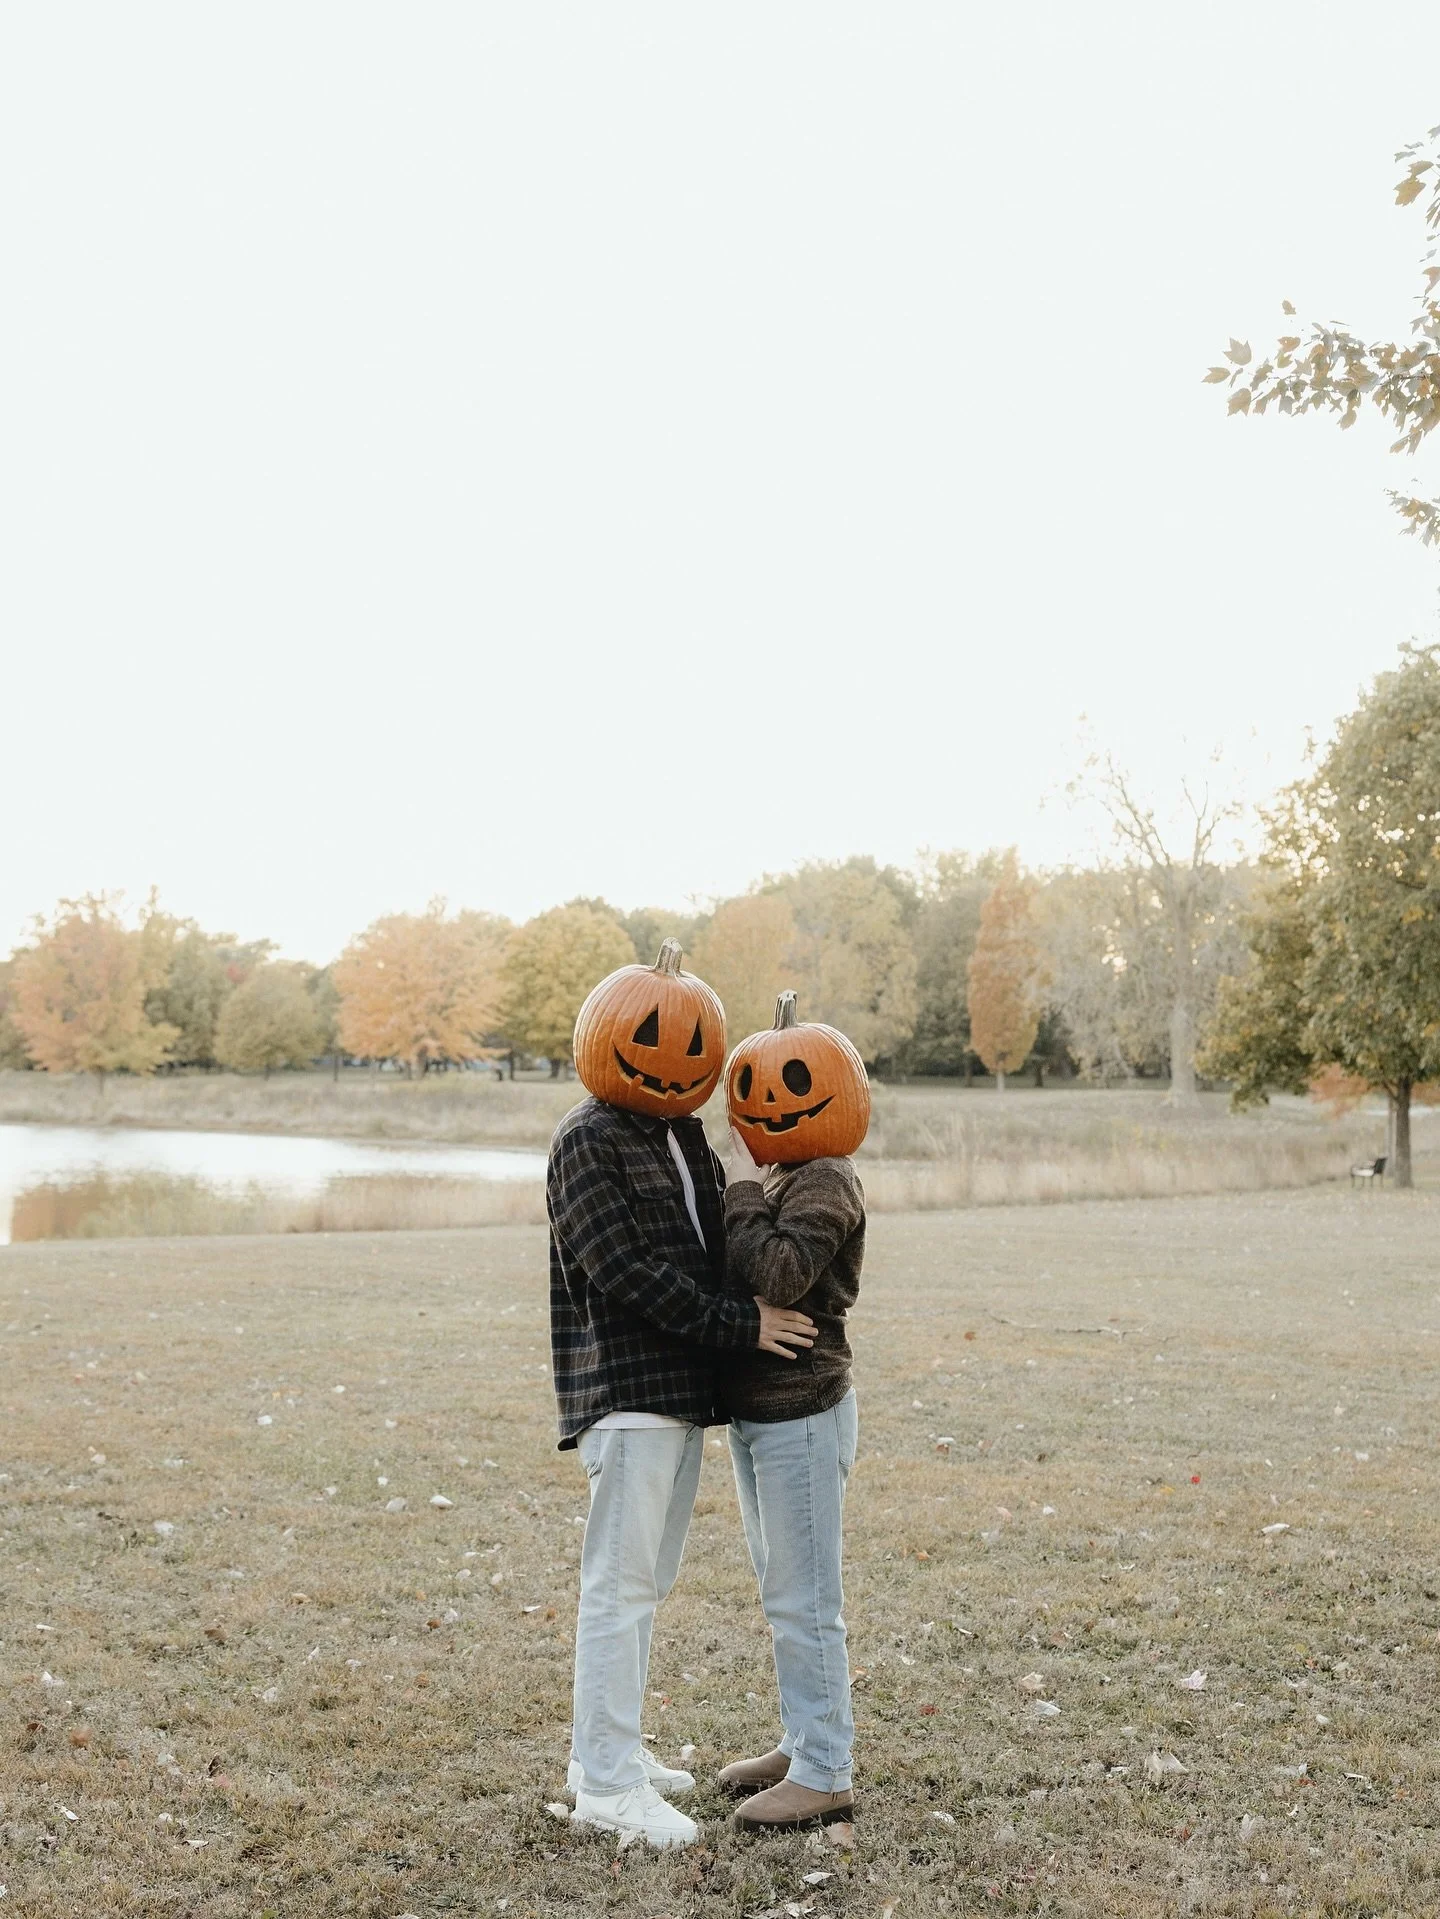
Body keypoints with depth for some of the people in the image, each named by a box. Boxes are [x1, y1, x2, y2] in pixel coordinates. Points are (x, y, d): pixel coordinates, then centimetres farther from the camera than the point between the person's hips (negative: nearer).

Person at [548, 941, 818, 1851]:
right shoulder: (589, 1144, -12)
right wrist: (743, 1325, -17)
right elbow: (631, 1275, -18)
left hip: (683, 1389, 9)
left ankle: (609, 1748, 27)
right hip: (626, 1390, -9)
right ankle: (607, 1782, 2)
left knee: (645, 1579, 15)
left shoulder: (681, 1134, 15)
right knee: (621, 1580, -5)